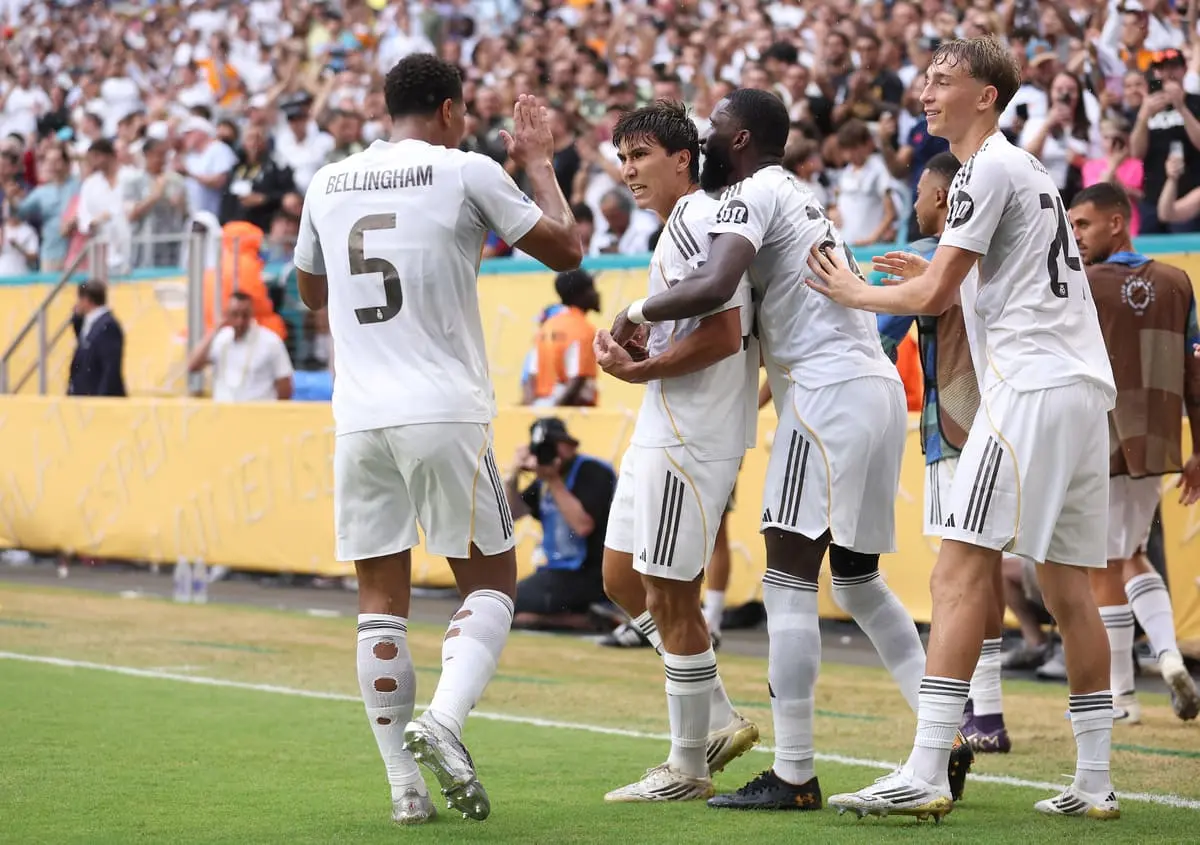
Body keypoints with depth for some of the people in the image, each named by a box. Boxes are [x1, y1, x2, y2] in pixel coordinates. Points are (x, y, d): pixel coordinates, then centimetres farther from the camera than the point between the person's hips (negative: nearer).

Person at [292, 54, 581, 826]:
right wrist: (540, 161, 19)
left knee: (382, 599, 7)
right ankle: (443, 720, -16)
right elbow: (565, 248, 7)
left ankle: (404, 785, 3)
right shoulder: (466, 171, -2)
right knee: (491, 583, 8)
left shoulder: (328, 184, 12)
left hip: (360, 417, 4)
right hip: (446, 413, -4)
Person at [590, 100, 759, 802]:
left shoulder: (697, 222, -15)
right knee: (625, 579, 16)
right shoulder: (685, 225, 17)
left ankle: (689, 768, 7)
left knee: (670, 597, -3)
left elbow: (724, 333, -23)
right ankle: (719, 722, 22)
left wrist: (638, 370, -17)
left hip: (692, 437, -11)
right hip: (664, 430, 11)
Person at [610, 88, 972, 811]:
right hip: (880, 386, 10)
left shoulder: (753, 194, -5)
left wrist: (638, 312, -7)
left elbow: (713, 288, -22)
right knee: (859, 579, 17)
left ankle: (794, 776, -9)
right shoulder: (803, 198, 24)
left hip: (829, 391, -10)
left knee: (791, 577, -8)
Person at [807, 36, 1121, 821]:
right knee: (1068, 587, 11)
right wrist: (940, 271, 25)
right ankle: (1094, 782, 12)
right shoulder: (1033, 170, 23)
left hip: (1033, 387, -10)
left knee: (960, 573, -13)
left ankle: (925, 776, -20)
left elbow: (933, 298, -8)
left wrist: (853, 290, 7)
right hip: (1085, 387, 10)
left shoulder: (990, 169, -6)